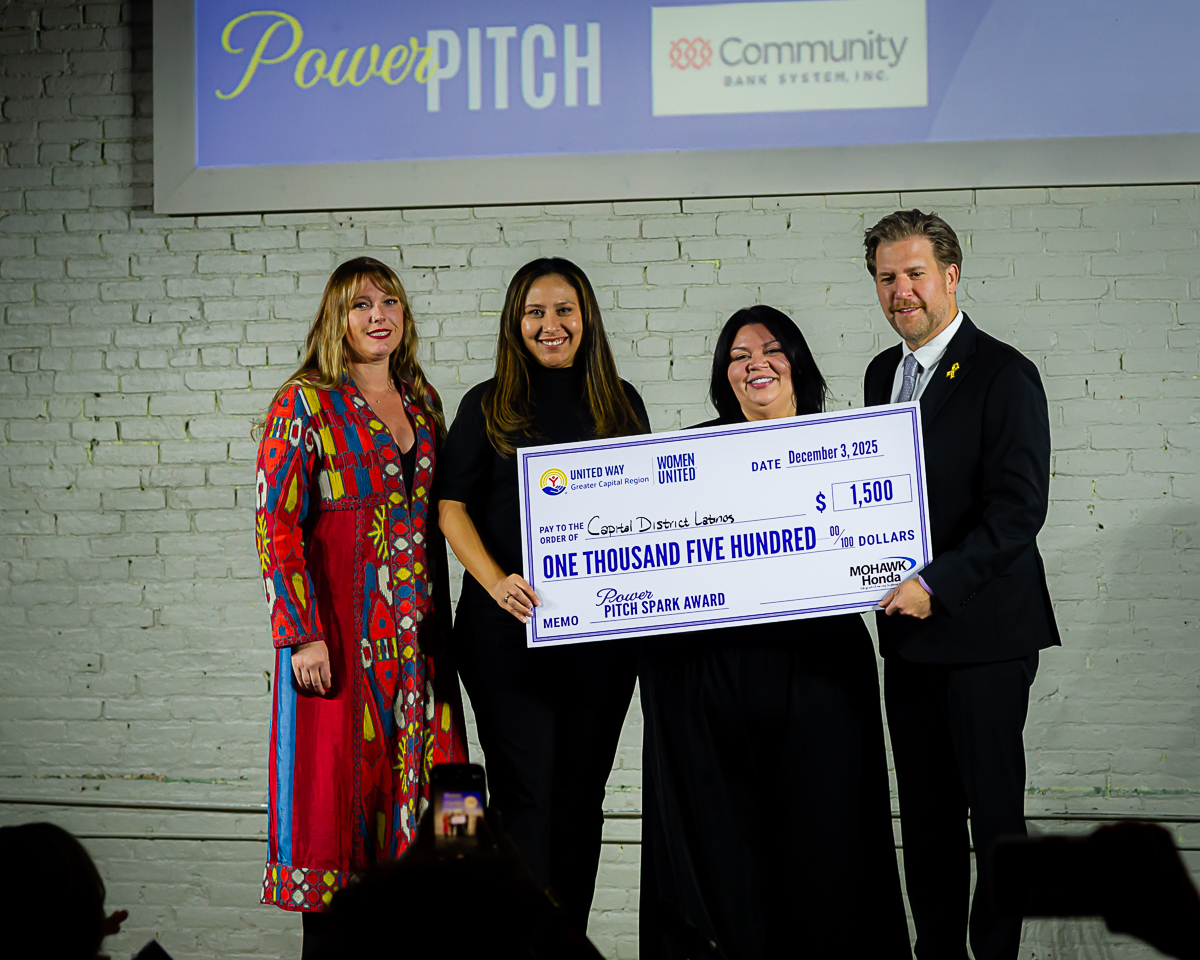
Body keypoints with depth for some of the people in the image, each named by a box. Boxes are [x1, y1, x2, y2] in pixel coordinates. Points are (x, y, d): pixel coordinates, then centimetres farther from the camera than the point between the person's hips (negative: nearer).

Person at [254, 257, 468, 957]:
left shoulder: (421, 400, 14)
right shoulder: (305, 403, -4)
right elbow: (276, 523, -9)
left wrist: (439, 625, 13)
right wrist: (304, 633, -17)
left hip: (416, 629, 6)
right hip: (342, 627, -6)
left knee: (417, 780, 7)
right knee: (339, 783, -2)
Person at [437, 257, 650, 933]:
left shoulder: (621, 403, 10)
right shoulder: (489, 406, 3)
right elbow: (453, 509, -1)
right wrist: (497, 583, -17)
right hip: (509, 625, -3)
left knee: (581, 791, 10)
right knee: (527, 792, -4)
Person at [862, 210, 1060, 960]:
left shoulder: (1004, 375, -10)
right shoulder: (883, 373, 14)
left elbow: (1019, 506, -17)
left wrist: (936, 584, -21)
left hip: (984, 630, -7)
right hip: (908, 627, 7)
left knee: (994, 807, 2)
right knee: (924, 807, 13)